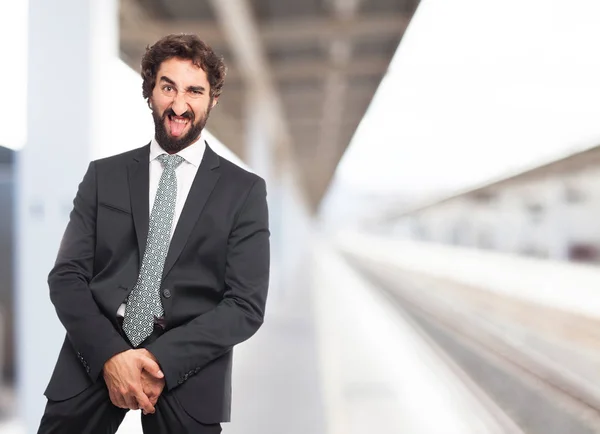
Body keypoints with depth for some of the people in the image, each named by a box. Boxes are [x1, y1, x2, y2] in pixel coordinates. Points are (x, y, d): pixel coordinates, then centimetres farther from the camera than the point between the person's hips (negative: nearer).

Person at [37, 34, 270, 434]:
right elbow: (66, 276, 2)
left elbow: (247, 305, -4)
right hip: (94, 360, 2)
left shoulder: (244, 190, 2)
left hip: (188, 373, -1)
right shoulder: (103, 175, 8)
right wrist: (110, 354, -14)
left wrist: (161, 360, -15)